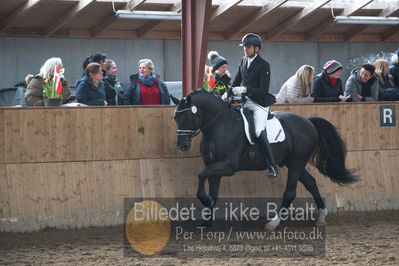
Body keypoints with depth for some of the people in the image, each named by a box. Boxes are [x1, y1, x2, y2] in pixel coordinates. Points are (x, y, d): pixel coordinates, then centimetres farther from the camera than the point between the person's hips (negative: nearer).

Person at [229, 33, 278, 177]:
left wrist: (245, 89, -27)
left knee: (259, 132, -22)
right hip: (245, 101, 8)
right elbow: (237, 81, 20)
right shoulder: (243, 61, 10)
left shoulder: (264, 65, -11)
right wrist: (228, 94, 5)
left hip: (259, 103, -8)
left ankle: (272, 167, -20)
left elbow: (264, 90, -16)